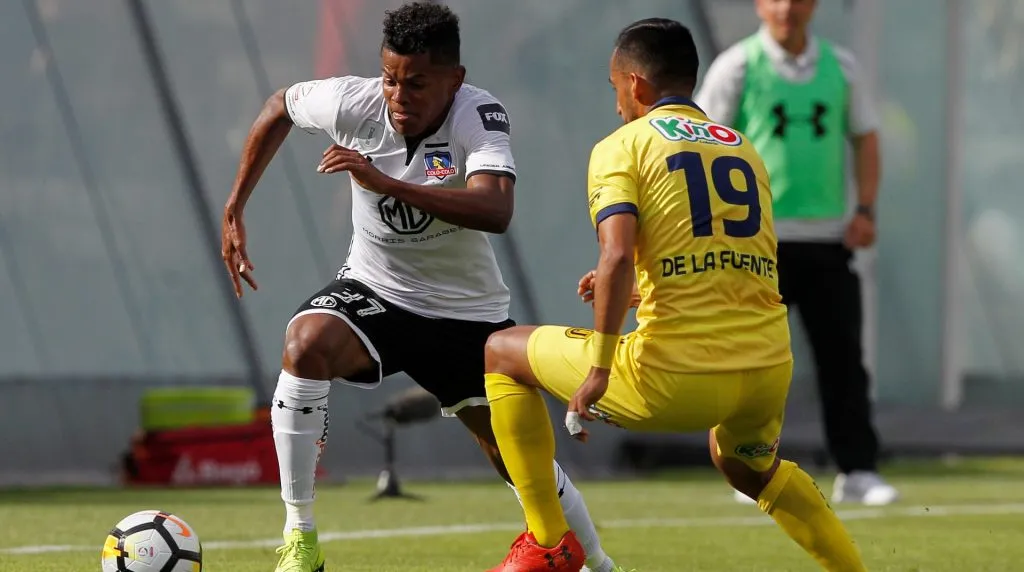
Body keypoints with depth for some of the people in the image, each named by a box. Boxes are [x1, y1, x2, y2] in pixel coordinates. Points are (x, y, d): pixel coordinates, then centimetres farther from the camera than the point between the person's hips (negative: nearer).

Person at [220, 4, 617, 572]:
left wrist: (385, 182, -48)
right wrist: (234, 212, 4)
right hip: (374, 291, 1)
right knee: (305, 345, -32)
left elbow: (495, 210, -44)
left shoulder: (479, 114, -27)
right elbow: (279, 107, 5)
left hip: (468, 311, -1)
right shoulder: (353, 102, -18)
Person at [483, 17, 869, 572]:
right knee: (747, 465, 40)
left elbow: (617, 256, -15)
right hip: (769, 367, 6)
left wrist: (597, 370, -14)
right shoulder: (745, 149, 19)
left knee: (502, 353, 16)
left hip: (675, 378, -6)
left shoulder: (621, 147, 2)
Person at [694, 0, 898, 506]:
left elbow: (865, 137, 16)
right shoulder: (737, 66, -2)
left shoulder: (840, 66, 9)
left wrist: (865, 209, 4)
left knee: (843, 353, 1)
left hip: (827, 236, 3)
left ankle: (857, 471, 5)